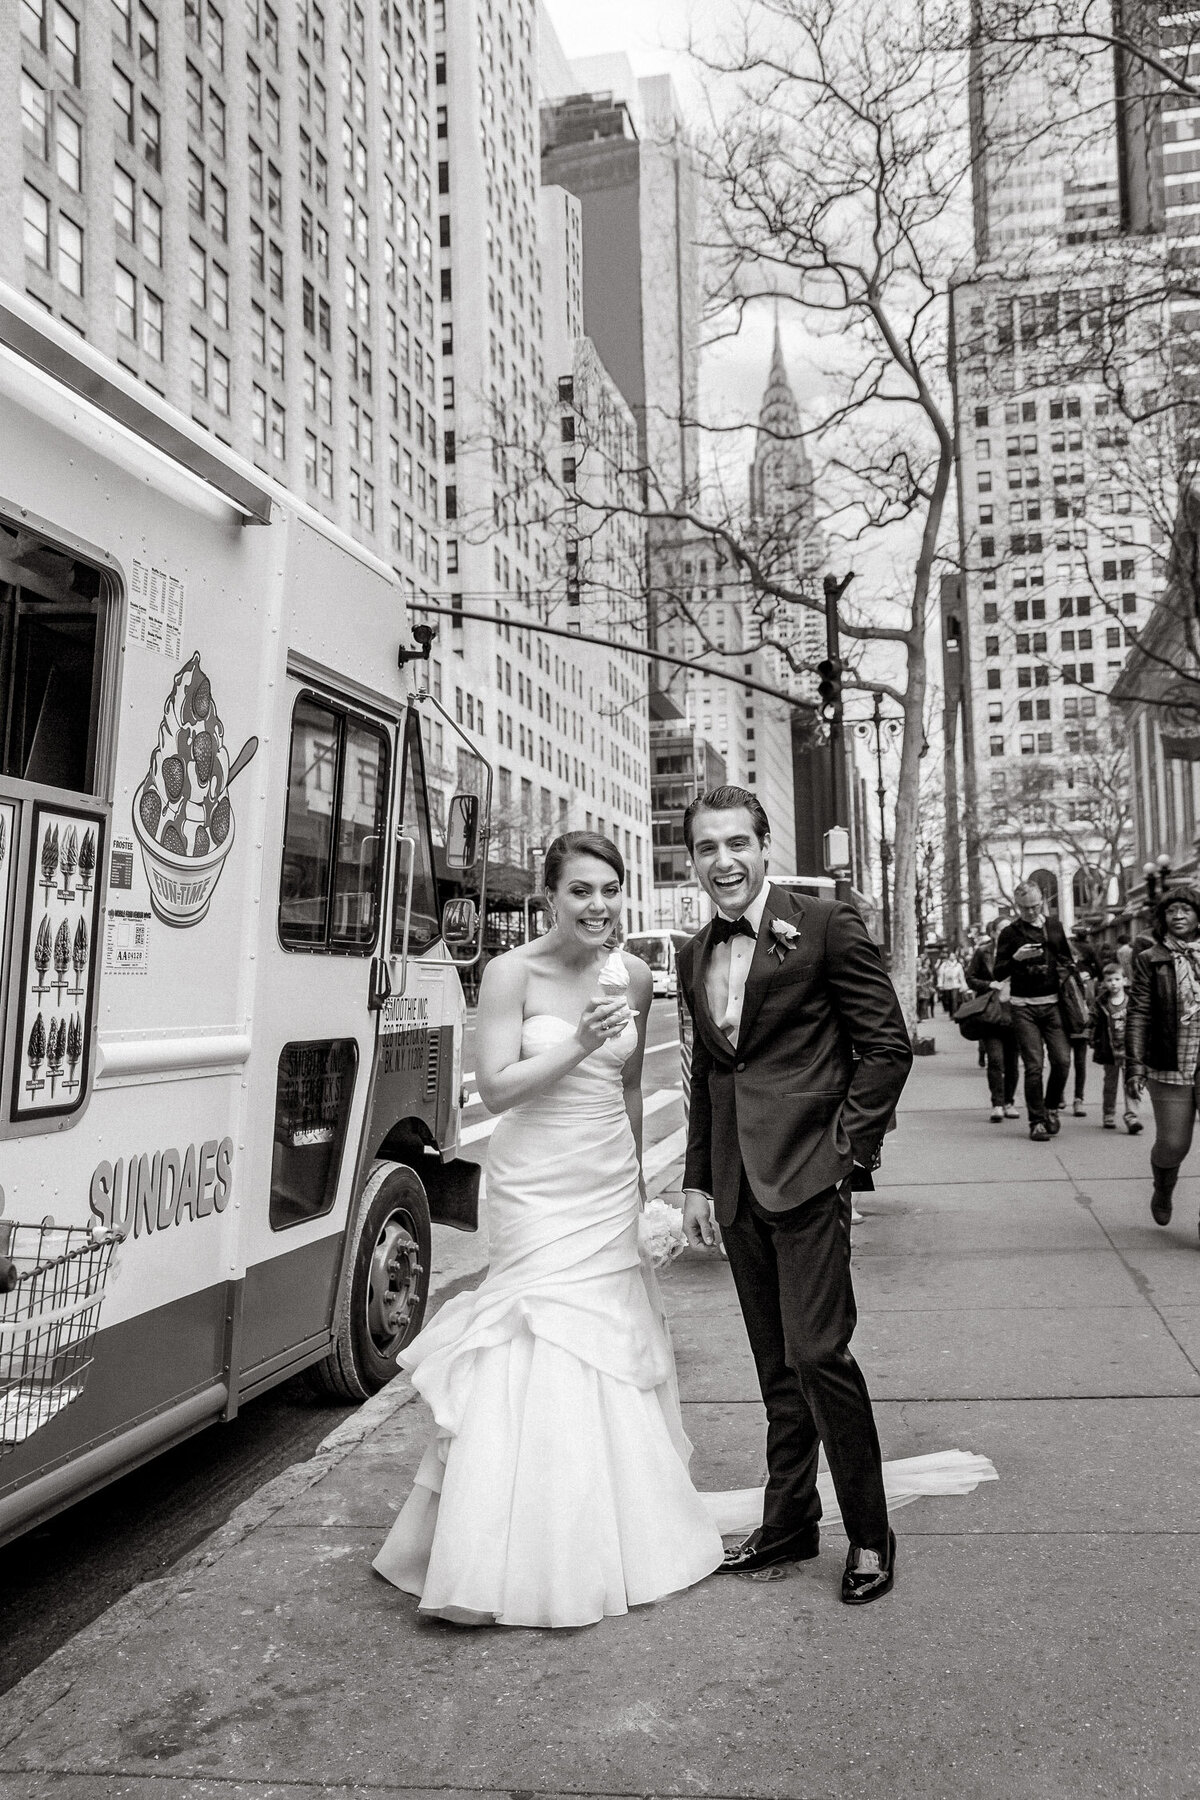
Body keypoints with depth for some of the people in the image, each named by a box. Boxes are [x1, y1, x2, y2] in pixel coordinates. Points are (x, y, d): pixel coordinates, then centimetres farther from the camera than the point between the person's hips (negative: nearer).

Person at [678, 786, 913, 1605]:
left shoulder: (827, 926, -7)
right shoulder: (695, 955, 12)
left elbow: (888, 1046, -6)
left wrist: (848, 1150, -10)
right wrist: (698, 1180, 15)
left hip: (808, 1174, -6)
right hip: (739, 1187, 6)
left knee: (817, 1353, -7)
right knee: (776, 1365, 15)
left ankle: (870, 1534, 11)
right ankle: (789, 1521, 29)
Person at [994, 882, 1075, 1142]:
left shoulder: (1055, 927, 11)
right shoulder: (1009, 933, 1)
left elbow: (1067, 961, 22)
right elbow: (999, 974, -1)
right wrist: (1016, 958, -19)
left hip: (1053, 1003, 3)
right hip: (1024, 1007, -3)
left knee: (1062, 1060, -5)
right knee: (1034, 1065, -4)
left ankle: (1051, 1108, 19)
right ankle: (1037, 1122, 5)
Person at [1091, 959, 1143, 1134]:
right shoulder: (1101, 1003, 1)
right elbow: (1096, 1026, 5)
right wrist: (1095, 1048, 3)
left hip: (1129, 1049, -1)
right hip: (1109, 1050, 1)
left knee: (1129, 1084, -9)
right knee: (1110, 1084, 12)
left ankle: (1131, 1116, -11)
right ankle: (1109, 1115, 24)